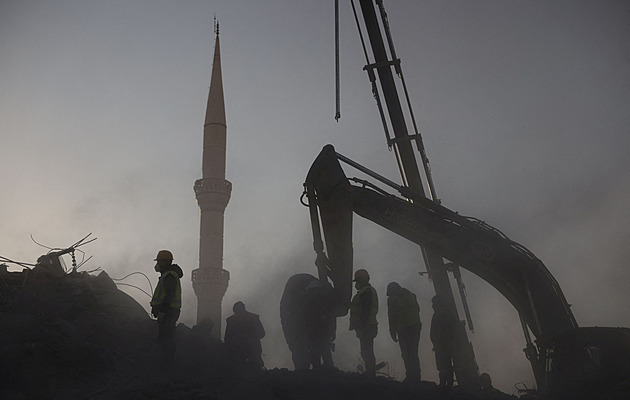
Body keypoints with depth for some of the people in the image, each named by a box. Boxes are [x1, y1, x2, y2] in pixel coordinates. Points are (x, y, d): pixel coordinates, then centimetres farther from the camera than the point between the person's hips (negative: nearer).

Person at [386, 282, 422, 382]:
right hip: (416, 326, 6)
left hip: (403, 329, -6)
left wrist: (393, 333, -3)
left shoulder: (392, 299, -2)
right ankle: (416, 376, 15)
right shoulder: (411, 295, 14)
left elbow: (392, 317, -6)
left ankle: (411, 376, -5)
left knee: (406, 353, -2)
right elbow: (418, 310, 16)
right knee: (414, 352, 14)